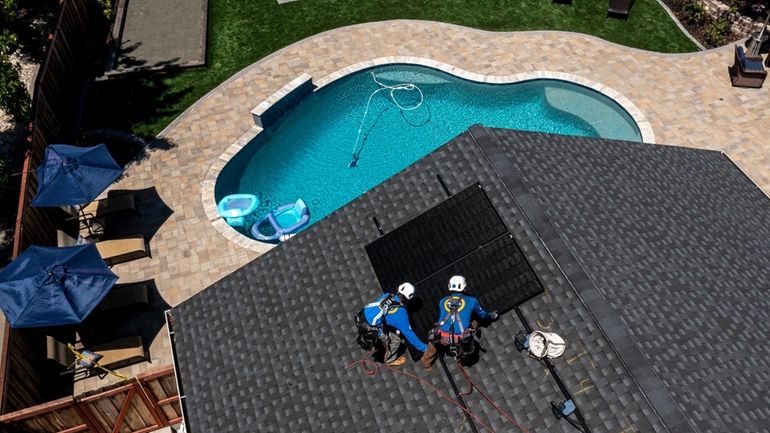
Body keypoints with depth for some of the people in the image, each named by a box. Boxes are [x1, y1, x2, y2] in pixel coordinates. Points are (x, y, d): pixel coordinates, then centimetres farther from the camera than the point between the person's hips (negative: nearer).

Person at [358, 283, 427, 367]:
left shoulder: (387, 295, 5)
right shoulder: (401, 313, -13)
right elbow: (409, 334, -8)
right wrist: (424, 348, 1)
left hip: (363, 315, 7)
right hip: (369, 328, -7)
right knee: (396, 340, 8)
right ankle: (390, 360, 33)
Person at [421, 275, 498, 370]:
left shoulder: (442, 301, 15)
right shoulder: (471, 301, 9)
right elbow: (482, 314, 27)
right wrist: (492, 316, 49)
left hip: (442, 338, 3)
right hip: (460, 340, -2)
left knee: (435, 336, 36)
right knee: (474, 322, 22)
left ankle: (426, 363, 48)